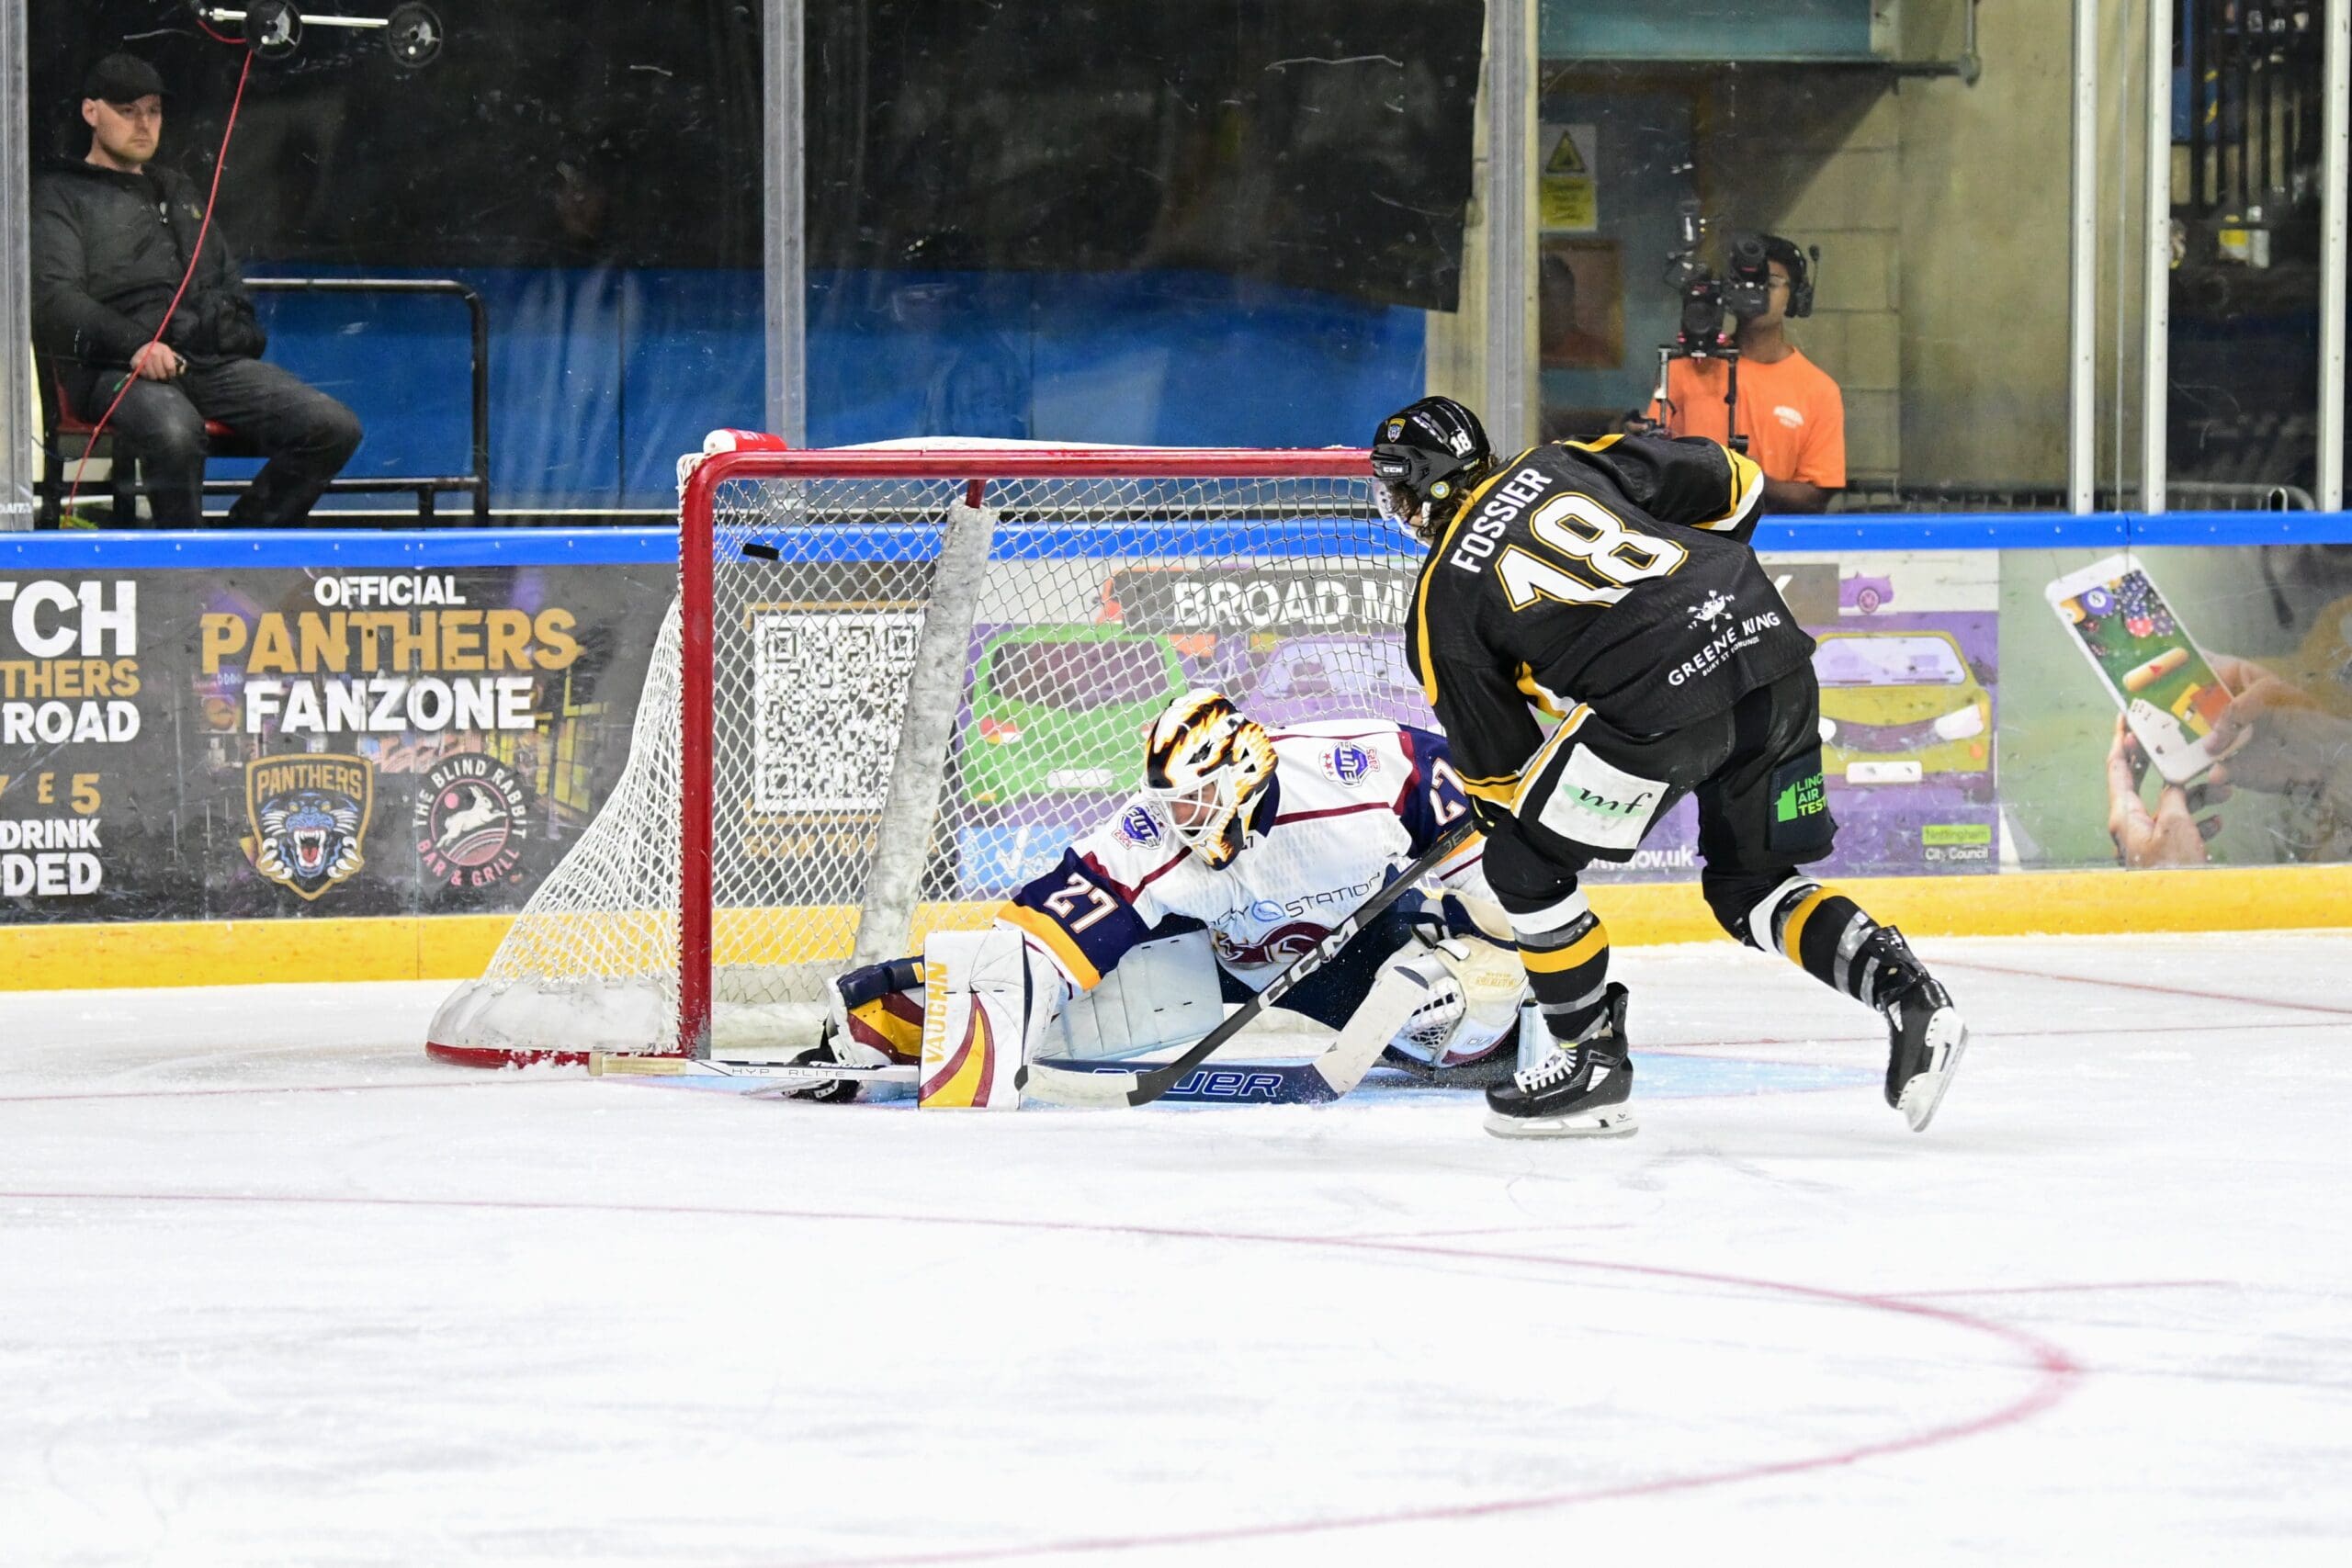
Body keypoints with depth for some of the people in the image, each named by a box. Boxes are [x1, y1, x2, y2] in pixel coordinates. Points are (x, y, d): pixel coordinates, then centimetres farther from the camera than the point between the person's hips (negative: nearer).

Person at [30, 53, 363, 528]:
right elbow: (55, 297, -5)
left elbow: (229, 287, 37)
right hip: (118, 369, -6)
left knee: (335, 428, -16)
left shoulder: (181, 194, 33)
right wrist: (133, 344, -21)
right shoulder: (61, 197, 11)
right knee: (175, 432, -41)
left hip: (216, 362, 6)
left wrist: (240, 337, 14)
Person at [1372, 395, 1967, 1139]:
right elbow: (1733, 482, 19)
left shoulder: (1442, 602, 10)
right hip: (1773, 646, 6)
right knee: (1748, 882, 22)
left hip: (1658, 700, -6)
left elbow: (1496, 761, 15)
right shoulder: (1558, 464, 21)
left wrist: (1497, 813, 37)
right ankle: (1903, 989, 3)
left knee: (1526, 863, 14)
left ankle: (1593, 1061, 20)